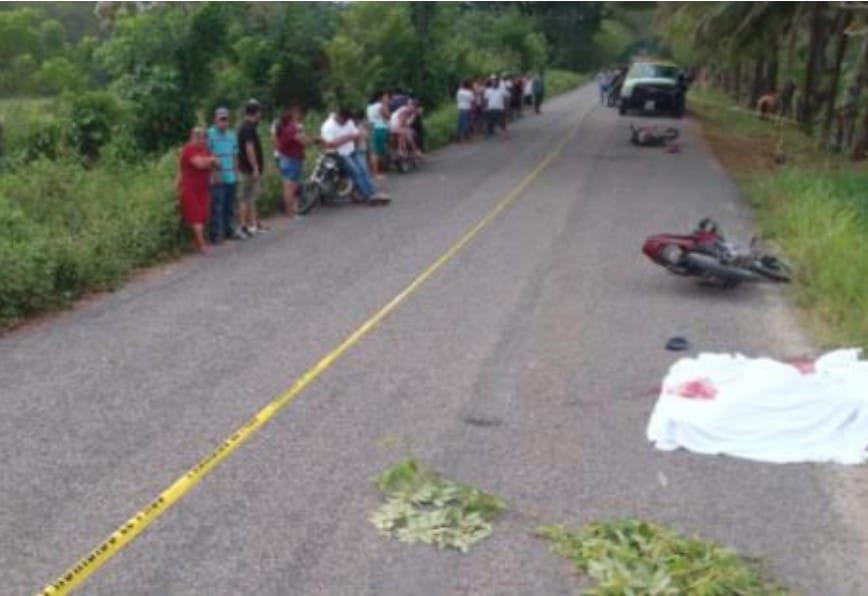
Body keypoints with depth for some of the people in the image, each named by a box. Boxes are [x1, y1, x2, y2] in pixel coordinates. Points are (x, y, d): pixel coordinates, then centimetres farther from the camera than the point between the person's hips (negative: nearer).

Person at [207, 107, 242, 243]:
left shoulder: (231, 135, 11)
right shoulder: (210, 134, -10)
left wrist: (236, 173, 12)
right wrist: (213, 173, -16)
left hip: (231, 177, 6)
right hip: (217, 179, -6)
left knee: (230, 206, 14)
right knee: (217, 207, -4)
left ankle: (229, 230, 25)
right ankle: (216, 234, 1)